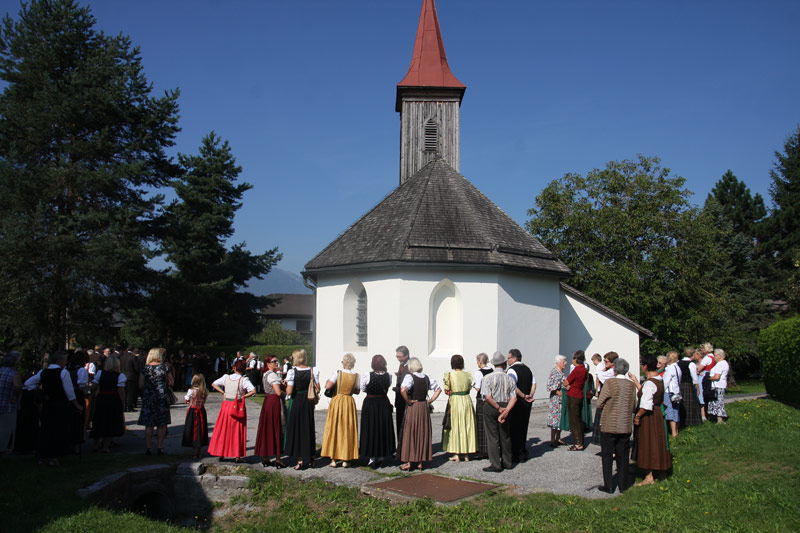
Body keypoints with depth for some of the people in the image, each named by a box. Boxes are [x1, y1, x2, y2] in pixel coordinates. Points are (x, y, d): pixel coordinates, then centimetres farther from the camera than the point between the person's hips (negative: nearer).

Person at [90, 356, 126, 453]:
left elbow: (97, 389, 3)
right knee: (110, 424, 6)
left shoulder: (100, 373, 2)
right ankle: (106, 446, 6)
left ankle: (96, 445, 21)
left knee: (99, 423, 14)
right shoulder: (119, 376, -8)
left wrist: (97, 400, 11)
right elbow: (121, 392, -9)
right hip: (114, 401, -3)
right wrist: (123, 404, -2)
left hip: (101, 400, 3)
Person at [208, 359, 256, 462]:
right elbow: (253, 391, -22)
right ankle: (237, 456, 7)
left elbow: (213, 384, 11)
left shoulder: (226, 377, 0)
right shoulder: (244, 379, -10)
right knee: (237, 431, 6)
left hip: (226, 405, 3)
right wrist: (243, 397, -12)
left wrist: (223, 392, 8)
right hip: (238, 407, -3)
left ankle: (221, 454, 16)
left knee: (223, 430, 13)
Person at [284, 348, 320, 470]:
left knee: (296, 429, 6)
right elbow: (317, 389, -2)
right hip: (308, 403, 4)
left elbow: (289, 391, -17)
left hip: (296, 403, -4)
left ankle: (300, 461, 7)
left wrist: (286, 385, 2)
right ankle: (310, 458, 23)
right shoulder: (312, 371, -3)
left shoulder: (292, 371, -14)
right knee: (309, 429, 16)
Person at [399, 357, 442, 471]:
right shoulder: (427, 377, 5)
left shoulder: (409, 377, -13)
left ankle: (408, 463, 7)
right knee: (423, 434, 11)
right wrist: (430, 401, 10)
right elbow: (439, 389, 13)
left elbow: (403, 390, -30)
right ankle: (420, 462, 17)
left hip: (412, 407, -5)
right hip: (424, 407, 5)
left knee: (409, 434, 4)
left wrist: (408, 401, -16)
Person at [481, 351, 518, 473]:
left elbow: (488, 397, -19)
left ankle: (495, 465, 3)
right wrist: (505, 411, -13)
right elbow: (514, 398, -8)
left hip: (491, 408, -4)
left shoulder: (488, 378, -11)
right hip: (506, 407, 4)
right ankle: (507, 462, 25)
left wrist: (499, 408, -11)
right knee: (505, 435, 16)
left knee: (493, 436, 2)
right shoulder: (510, 378, 0)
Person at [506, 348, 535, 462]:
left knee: (513, 428, 2)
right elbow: (534, 383, 9)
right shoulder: (527, 369, 12)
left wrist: (524, 396, -19)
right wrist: (530, 396, 0)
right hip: (527, 404, 8)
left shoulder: (512, 370, -14)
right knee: (523, 428, 16)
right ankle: (523, 454, 23)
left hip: (516, 403, -7)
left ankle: (515, 455, 5)